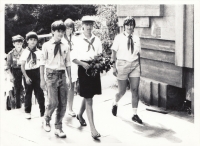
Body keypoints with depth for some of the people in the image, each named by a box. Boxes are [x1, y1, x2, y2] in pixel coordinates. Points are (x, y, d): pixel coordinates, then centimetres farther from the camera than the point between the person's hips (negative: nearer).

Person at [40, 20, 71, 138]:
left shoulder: (66, 46, 6)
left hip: (62, 75, 3)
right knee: (53, 102, -8)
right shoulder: (46, 45, -1)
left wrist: (70, 79, 8)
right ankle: (46, 120, 21)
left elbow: (68, 63, 9)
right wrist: (42, 79, -2)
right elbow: (43, 63, 1)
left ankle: (58, 128, 18)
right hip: (51, 75, -3)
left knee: (63, 103, 4)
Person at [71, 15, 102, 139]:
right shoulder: (78, 40, -4)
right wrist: (83, 63, -21)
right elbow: (73, 58, -4)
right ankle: (93, 128, -5)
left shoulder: (96, 40, 8)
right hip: (83, 68, -5)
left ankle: (80, 114, 46)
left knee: (87, 96, 18)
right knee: (88, 99, -6)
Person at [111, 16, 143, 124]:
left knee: (135, 90, -3)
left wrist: (139, 66, 8)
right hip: (122, 64, -2)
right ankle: (115, 104, 40)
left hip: (135, 65, 3)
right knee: (122, 91, 6)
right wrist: (114, 67, -7)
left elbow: (138, 54, 9)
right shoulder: (119, 38, -3)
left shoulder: (136, 38, 5)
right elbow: (114, 53, -3)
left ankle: (135, 115, 6)